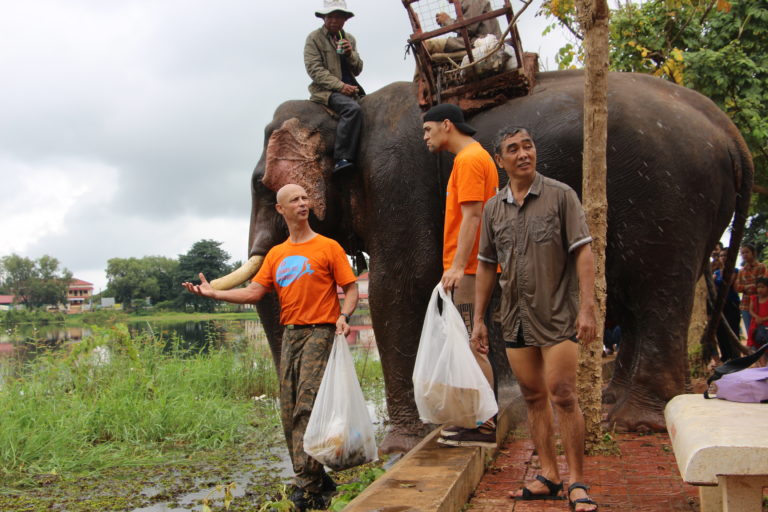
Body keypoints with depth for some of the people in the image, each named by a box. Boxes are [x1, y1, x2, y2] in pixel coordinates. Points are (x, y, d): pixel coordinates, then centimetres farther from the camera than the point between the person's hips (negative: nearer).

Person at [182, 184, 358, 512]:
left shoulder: (327, 247, 1)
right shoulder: (276, 255, 16)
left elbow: (351, 289, -1)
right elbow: (254, 293, 12)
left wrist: (343, 316, -20)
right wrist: (213, 293, 3)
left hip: (319, 333, -6)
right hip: (290, 335, 6)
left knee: (306, 407, -15)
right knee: (289, 412, 4)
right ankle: (317, 480, 13)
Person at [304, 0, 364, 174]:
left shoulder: (349, 39, 19)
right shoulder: (314, 38, 1)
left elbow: (358, 70, 17)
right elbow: (314, 69, -9)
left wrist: (350, 54, -5)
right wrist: (340, 86, -18)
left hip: (349, 88, 7)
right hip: (325, 90, -7)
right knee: (353, 109, -34)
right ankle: (342, 159, -38)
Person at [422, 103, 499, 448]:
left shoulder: (469, 160, -11)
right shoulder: (475, 156, 21)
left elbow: (471, 216, -19)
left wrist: (458, 266, -23)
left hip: (468, 268, -10)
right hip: (468, 268, 10)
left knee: (472, 346, -8)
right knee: (468, 345, 12)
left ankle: (483, 426, -4)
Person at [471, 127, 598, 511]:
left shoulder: (560, 195, -3)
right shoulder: (493, 208, 9)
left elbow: (583, 252, -6)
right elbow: (485, 266, 13)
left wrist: (587, 308, -14)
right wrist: (478, 318, 10)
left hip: (557, 314, -4)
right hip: (515, 318, 4)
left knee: (563, 396, -6)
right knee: (533, 397, 9)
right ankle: (548, 476, 18)